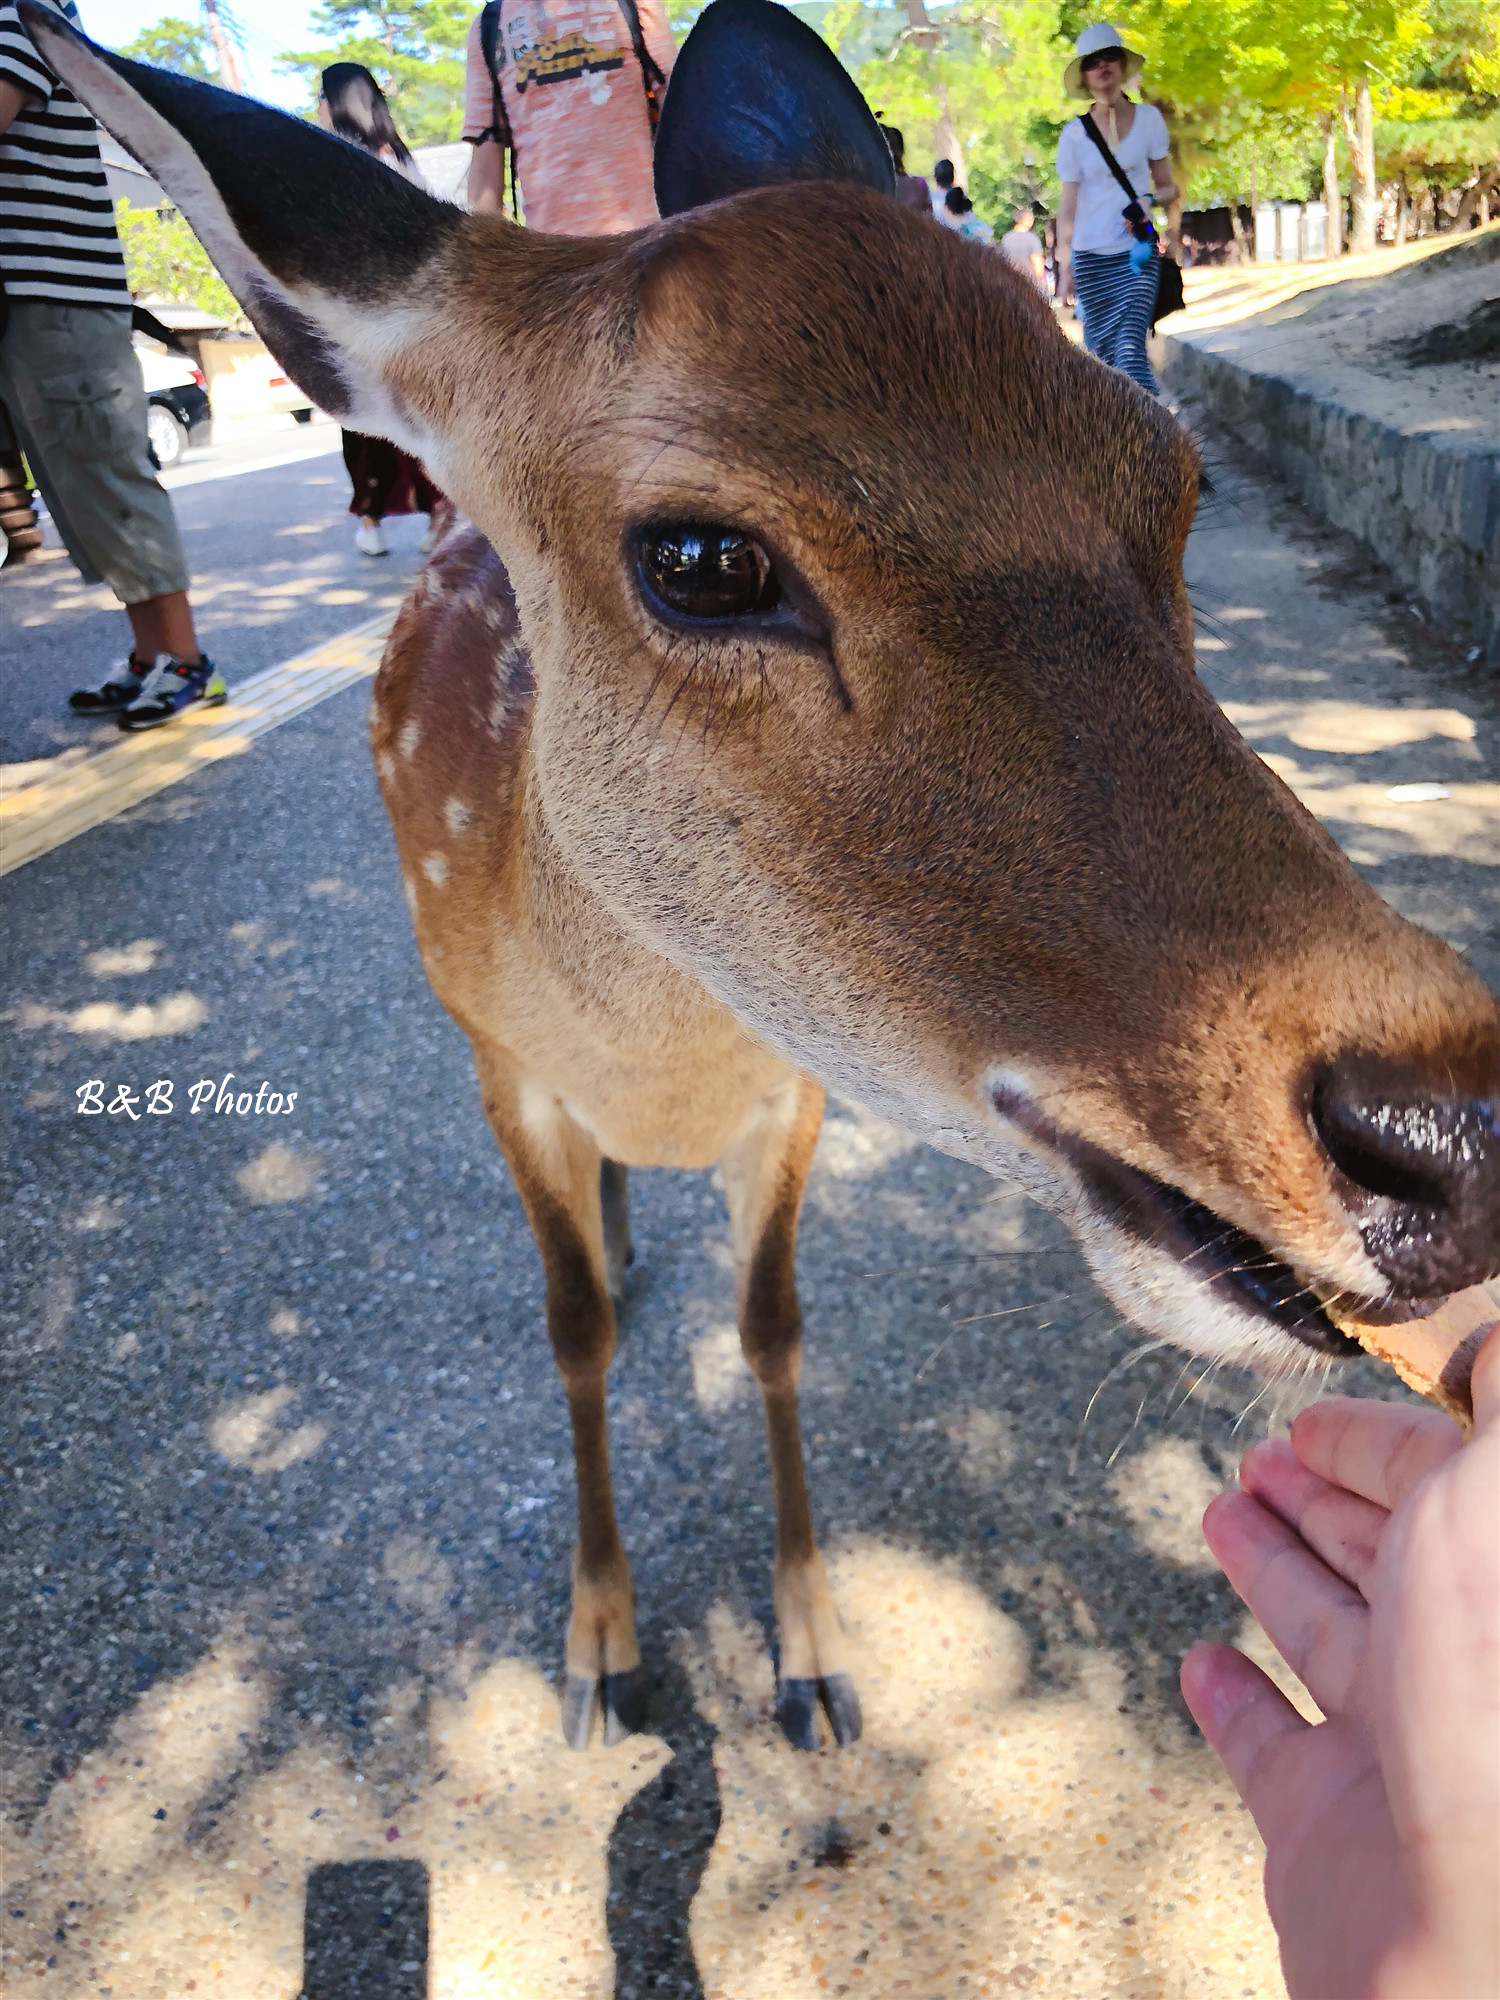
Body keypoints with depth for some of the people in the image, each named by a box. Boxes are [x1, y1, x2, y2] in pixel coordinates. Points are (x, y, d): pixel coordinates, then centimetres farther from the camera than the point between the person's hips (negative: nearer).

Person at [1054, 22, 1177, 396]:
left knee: (1131, 344, -18)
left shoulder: (1149, 119, 4)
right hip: (1090, 256, 1)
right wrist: (1064, 268, -4)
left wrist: (1149, 201, -12)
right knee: (1100, 351, 2)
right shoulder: (1074, 133, 2)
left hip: (1137, 254, -1)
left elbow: (1167, 186, 10)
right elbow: (1067, 207, 2)